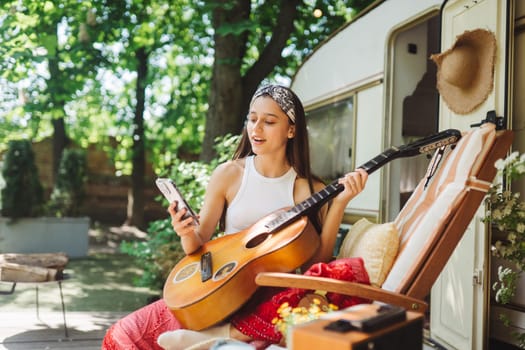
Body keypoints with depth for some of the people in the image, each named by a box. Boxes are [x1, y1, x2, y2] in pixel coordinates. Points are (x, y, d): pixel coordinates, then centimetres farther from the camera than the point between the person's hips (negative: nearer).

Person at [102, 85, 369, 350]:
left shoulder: (310, 189, 0)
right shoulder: (228, 174, 1)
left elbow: (317, 261, -6)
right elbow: (199, 244, 4)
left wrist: (339, 203, -14)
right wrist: (187, 234, -19)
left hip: (274, 295, 0)